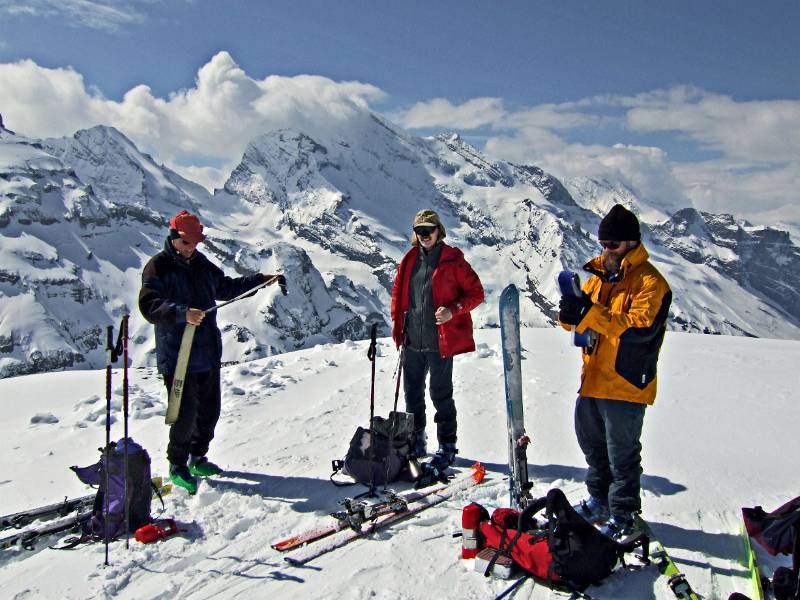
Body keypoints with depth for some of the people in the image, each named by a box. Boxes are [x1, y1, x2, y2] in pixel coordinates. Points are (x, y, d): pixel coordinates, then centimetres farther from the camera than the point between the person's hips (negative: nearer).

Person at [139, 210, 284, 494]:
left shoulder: (202, 265, 13)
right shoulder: (158, 267, -8)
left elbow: (226, 288, 27)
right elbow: (149, 305, -21)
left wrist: (260, 279, 22)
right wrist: (182, 313, -36)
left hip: (208, 353, 7)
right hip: (177, 356, -7)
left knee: (209, 409, 14)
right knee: (186, 412, -4)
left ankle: (197, 459, 32)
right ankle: (178, 466, 15)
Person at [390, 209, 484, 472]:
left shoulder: (452, 260, -6)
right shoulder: (409, 260, 9)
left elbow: (476, 292, -5)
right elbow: (398, 293, 18)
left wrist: (453, 311, -19)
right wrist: (397, 324, 9)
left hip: (439, 341, -5)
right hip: (412, 341, 5)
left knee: (441, 395, 3)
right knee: (412, 393, 15)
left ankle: (447, 446, 17)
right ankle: (416, 441, 31)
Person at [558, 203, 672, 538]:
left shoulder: (649, 281, -11)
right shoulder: (600, 275, 12)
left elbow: (641, 328, -24)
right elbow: (584, 320, 11)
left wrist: (591, 313, -30)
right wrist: (570, 313, -14)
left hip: (626, 384, -8)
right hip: (592, 380, 8)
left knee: (622, 453, 3)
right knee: (592, 445, 19)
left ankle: (623, 515, 19)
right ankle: (600, 501, 37)